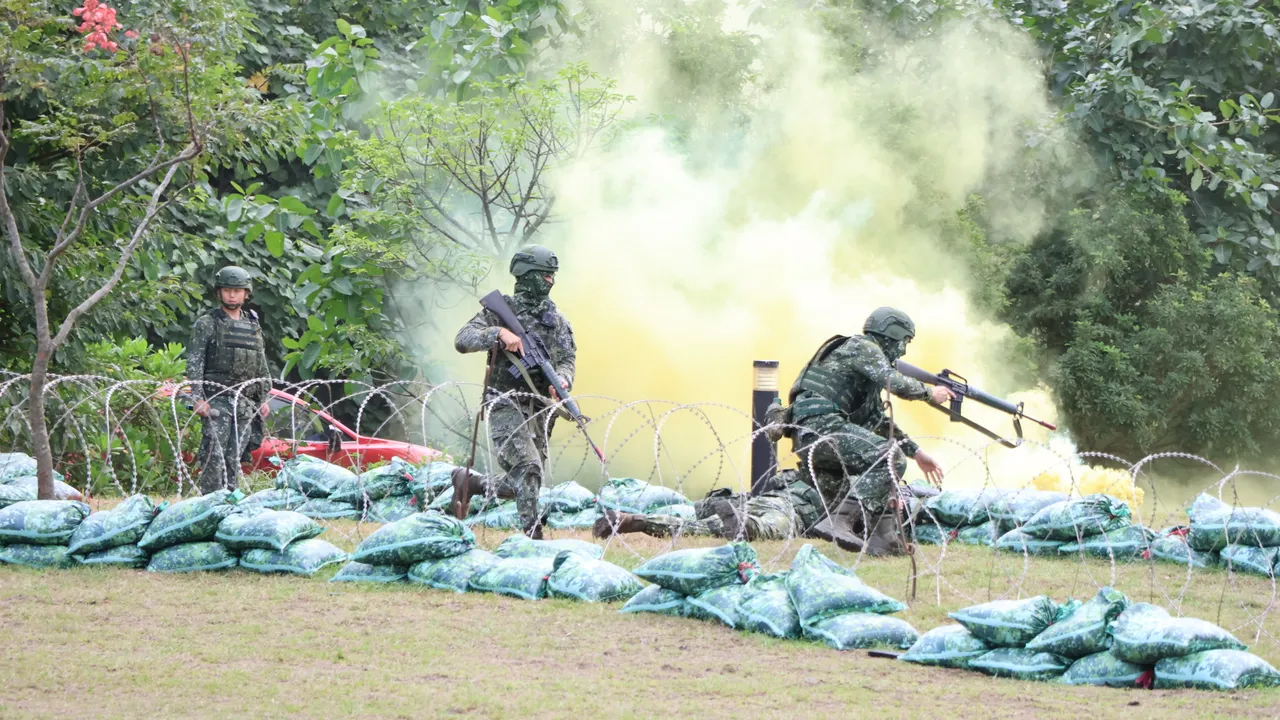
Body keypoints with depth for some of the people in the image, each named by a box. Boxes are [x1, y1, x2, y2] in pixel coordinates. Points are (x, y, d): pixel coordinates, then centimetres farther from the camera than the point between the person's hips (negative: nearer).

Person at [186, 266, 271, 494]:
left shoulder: (253, 327, 17)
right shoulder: (207, 324, 2)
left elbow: (262, 367, 22)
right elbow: (194, 364, -4)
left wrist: (263, 399, 15)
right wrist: (198, 399, -13)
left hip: (246, 404, 5)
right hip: (217, 400, -5)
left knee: (234, 458, 5)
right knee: (214, 456, -12)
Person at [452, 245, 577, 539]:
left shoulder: (559, 321, 14)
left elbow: (567, 360, 5)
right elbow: (463, 339, -8)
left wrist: (562, 380, -18)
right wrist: (499, 333, -23)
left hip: (540, 408, 6)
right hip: (507, 404, -6)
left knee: (518, 485, 6)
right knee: (529, 468, -23)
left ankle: (469, 482, 30)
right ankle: (534, 535, -21)